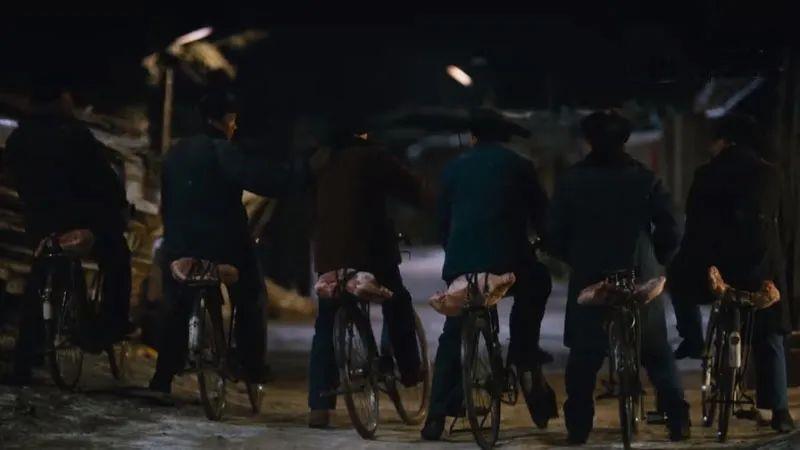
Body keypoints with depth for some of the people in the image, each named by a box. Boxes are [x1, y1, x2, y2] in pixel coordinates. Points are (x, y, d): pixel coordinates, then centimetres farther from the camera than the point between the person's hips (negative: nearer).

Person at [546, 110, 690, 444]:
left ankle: (578, 427, 5)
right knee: (657, 353, 11)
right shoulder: (645, 179, -1)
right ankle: (678, 421, 6)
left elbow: (554, 237, 0)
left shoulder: (571, 181, -1)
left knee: (584, 356, 9)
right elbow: (670, 232, -2)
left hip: (588, 279, 0)